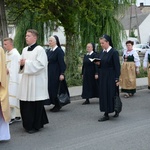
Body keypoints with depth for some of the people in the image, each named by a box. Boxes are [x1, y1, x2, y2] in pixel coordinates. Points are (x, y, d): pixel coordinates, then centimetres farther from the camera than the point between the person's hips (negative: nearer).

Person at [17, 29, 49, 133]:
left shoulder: (40, 49, -8)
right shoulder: (25, 50, 14)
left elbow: (41, 64, -18)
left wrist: (26, 63, -15)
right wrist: (22, 64, -3)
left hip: (36, 81, -7)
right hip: (26, 80, 7)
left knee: (35, 104, -2)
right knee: (25, 104, 8)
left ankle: (36, 125, 10)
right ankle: (28, 124, 22)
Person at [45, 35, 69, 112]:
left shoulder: (59, 51, -11)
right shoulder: (48, 51, 11)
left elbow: (61, 63, -15)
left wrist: (62, 74, -19)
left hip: (56, 73, -8)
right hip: (49, 73, 8)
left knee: (56, 89, -3)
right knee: (50, 88, 9)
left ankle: (58, 105, 9)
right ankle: (56, 105, 18)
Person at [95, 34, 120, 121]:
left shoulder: (114, 52, -11)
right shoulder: (101, 52, 10)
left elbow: (117, 66, -13)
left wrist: (117, 79, -16)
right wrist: (98, 63, -5)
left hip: (111, 77, -7)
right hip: (102, 77, 7)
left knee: (111, 94, -3)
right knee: (103, 94, 7)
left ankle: (116, 111, 11)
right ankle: (106, 114, 13)